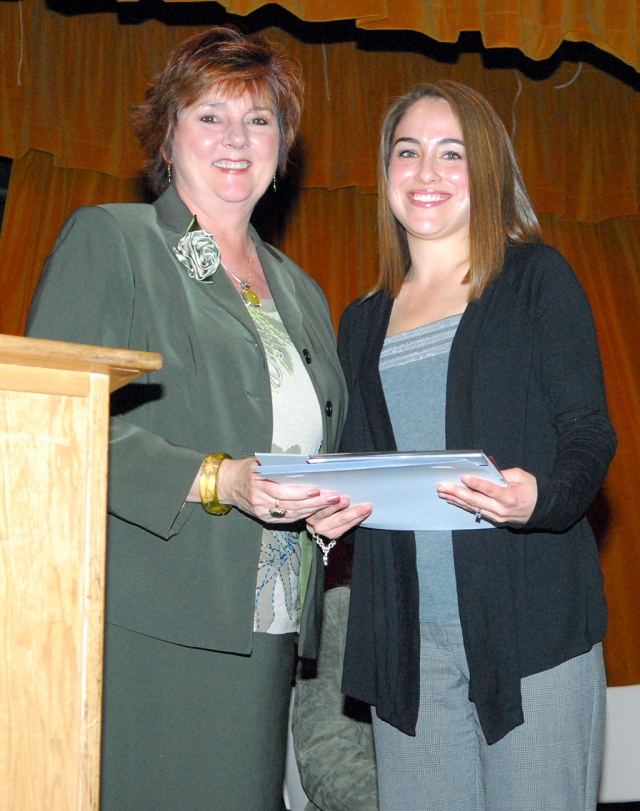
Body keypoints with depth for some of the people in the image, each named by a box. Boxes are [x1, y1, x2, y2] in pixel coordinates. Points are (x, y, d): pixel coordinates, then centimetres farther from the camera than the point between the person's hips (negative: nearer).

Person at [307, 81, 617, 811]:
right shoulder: (364, 321, 18)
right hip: (406, 635, 4)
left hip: (531, 620, -4)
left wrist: (541, 497, -23)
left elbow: (588, 434, -2)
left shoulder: (535, 278, 4)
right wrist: (329, 510, -2)